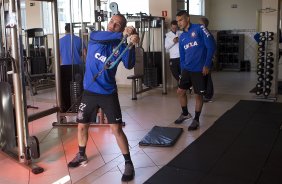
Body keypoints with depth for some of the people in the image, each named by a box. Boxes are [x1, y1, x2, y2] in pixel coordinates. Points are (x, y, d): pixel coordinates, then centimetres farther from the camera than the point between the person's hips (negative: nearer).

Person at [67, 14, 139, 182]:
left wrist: (131, 44, -37)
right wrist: (122, 35, -39)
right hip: (89, 92, 3)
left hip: (109, 93, -2)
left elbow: (129, 65, -23)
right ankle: (81, 156, 38)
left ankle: (128, 164, 8)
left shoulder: (120, 46, -6)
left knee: (116, 129, -7)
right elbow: (103, 36, -27)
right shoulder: (95, 36, -2)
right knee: (82, 126, 13)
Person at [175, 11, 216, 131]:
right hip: (187, 69, 6)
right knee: (180, 91, 10)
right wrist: (182, 70, 10)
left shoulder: (199, 29, -8)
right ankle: (185, 113, 32)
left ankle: (196, 120, 18)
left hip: (199, 70, -6)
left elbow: (211, 46, -13)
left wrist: (207, 65, -15)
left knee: (198, 95, 3)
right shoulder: (182, 37, 11)